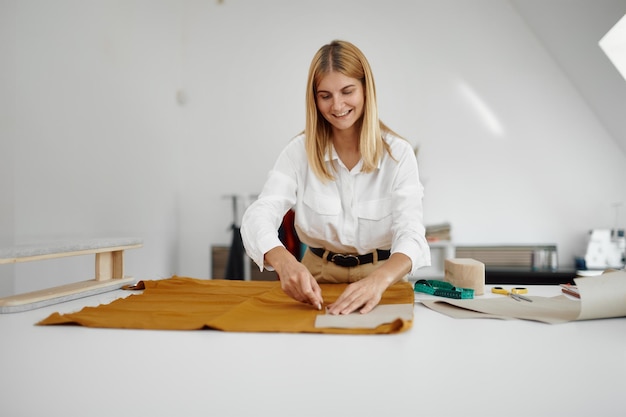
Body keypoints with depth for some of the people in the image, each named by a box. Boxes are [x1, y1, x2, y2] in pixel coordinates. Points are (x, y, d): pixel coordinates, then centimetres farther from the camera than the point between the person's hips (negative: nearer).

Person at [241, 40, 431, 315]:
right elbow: (259, 216, -19)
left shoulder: (398, 154, -8)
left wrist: (378, 280, -43)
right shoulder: (299, 151, -6)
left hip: (382, 275, 0)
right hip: (318, 278, 1)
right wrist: (284, 262, -42)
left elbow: (410, 233, -20)